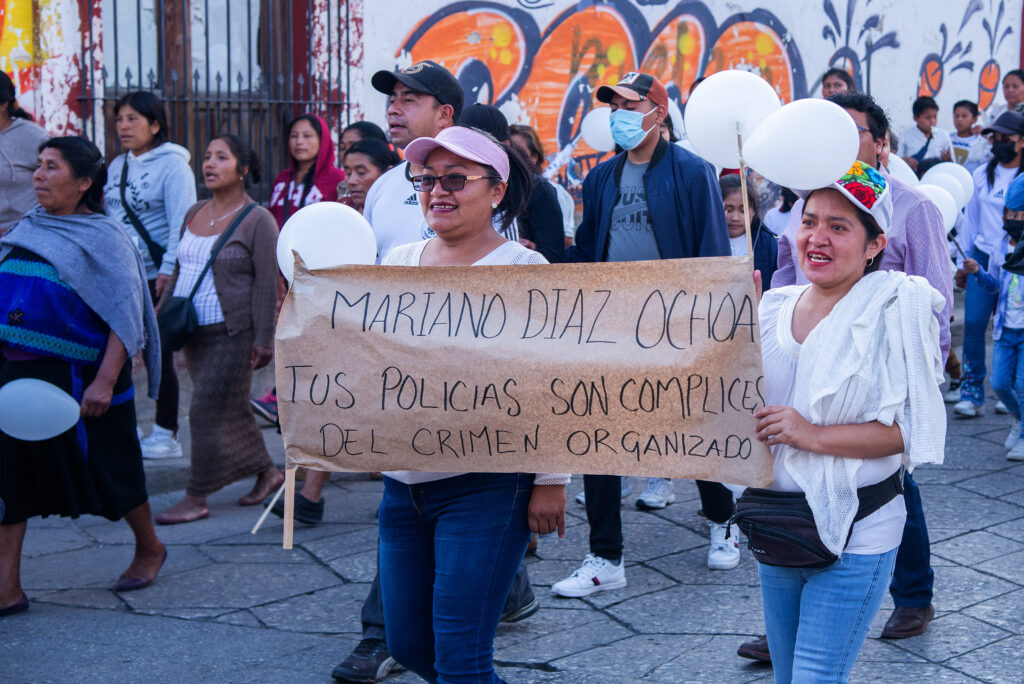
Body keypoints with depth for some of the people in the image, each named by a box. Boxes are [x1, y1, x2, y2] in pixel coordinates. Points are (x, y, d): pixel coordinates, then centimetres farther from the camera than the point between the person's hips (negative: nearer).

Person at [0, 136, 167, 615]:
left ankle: (149, 548, 33)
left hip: (77, 378, -6)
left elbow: (125, 317, -14)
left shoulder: (104, 239, -10)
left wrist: (105, 382, -21)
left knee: (109, 470, 9)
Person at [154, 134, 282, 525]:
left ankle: (196, 499, 3)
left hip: (232, 333, -7)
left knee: (209, 413, -6)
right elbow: (178, 272, 19)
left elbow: (266, 284, -12)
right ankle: (267, 473, 27)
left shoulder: (257, 221, -9)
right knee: (231, 411, 13)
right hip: (194, 332, 7)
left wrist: (263, 339, -16)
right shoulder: (194, 214, 12)